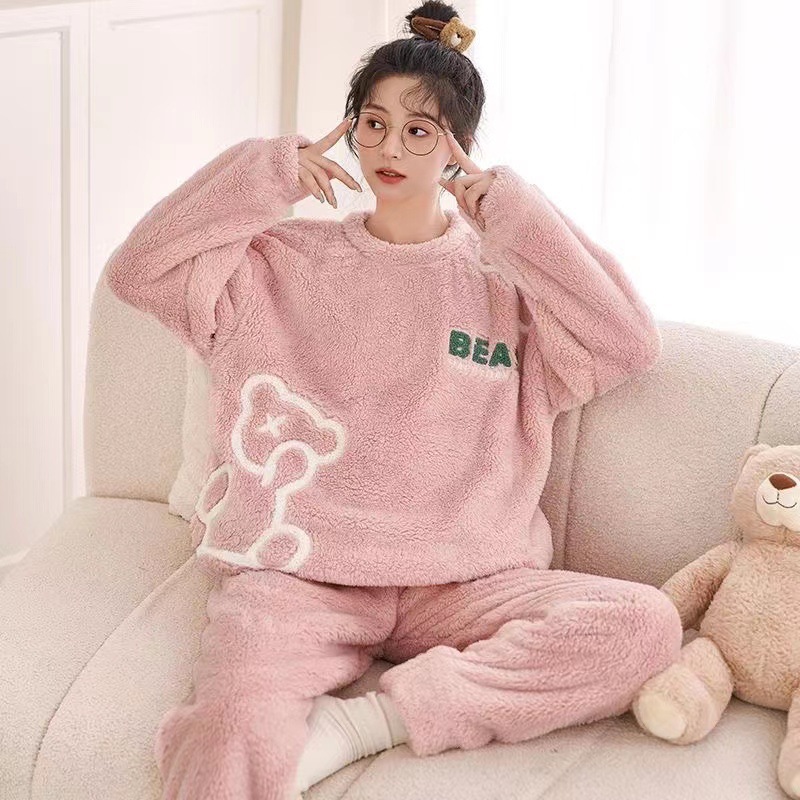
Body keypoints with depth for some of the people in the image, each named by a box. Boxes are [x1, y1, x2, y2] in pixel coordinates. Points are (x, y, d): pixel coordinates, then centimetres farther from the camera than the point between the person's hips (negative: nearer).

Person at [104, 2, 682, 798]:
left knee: (644, 622, -25)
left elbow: (629, 344, -6)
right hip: (298, 571, -2)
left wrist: (516, 215, -4)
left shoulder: (504, 273, 9)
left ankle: (364, 719, -20)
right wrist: (263, 175, 0)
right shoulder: (286, 260, 12)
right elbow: (139, 271, 5)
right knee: (238, 733, -34)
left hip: (460, 581, 3)